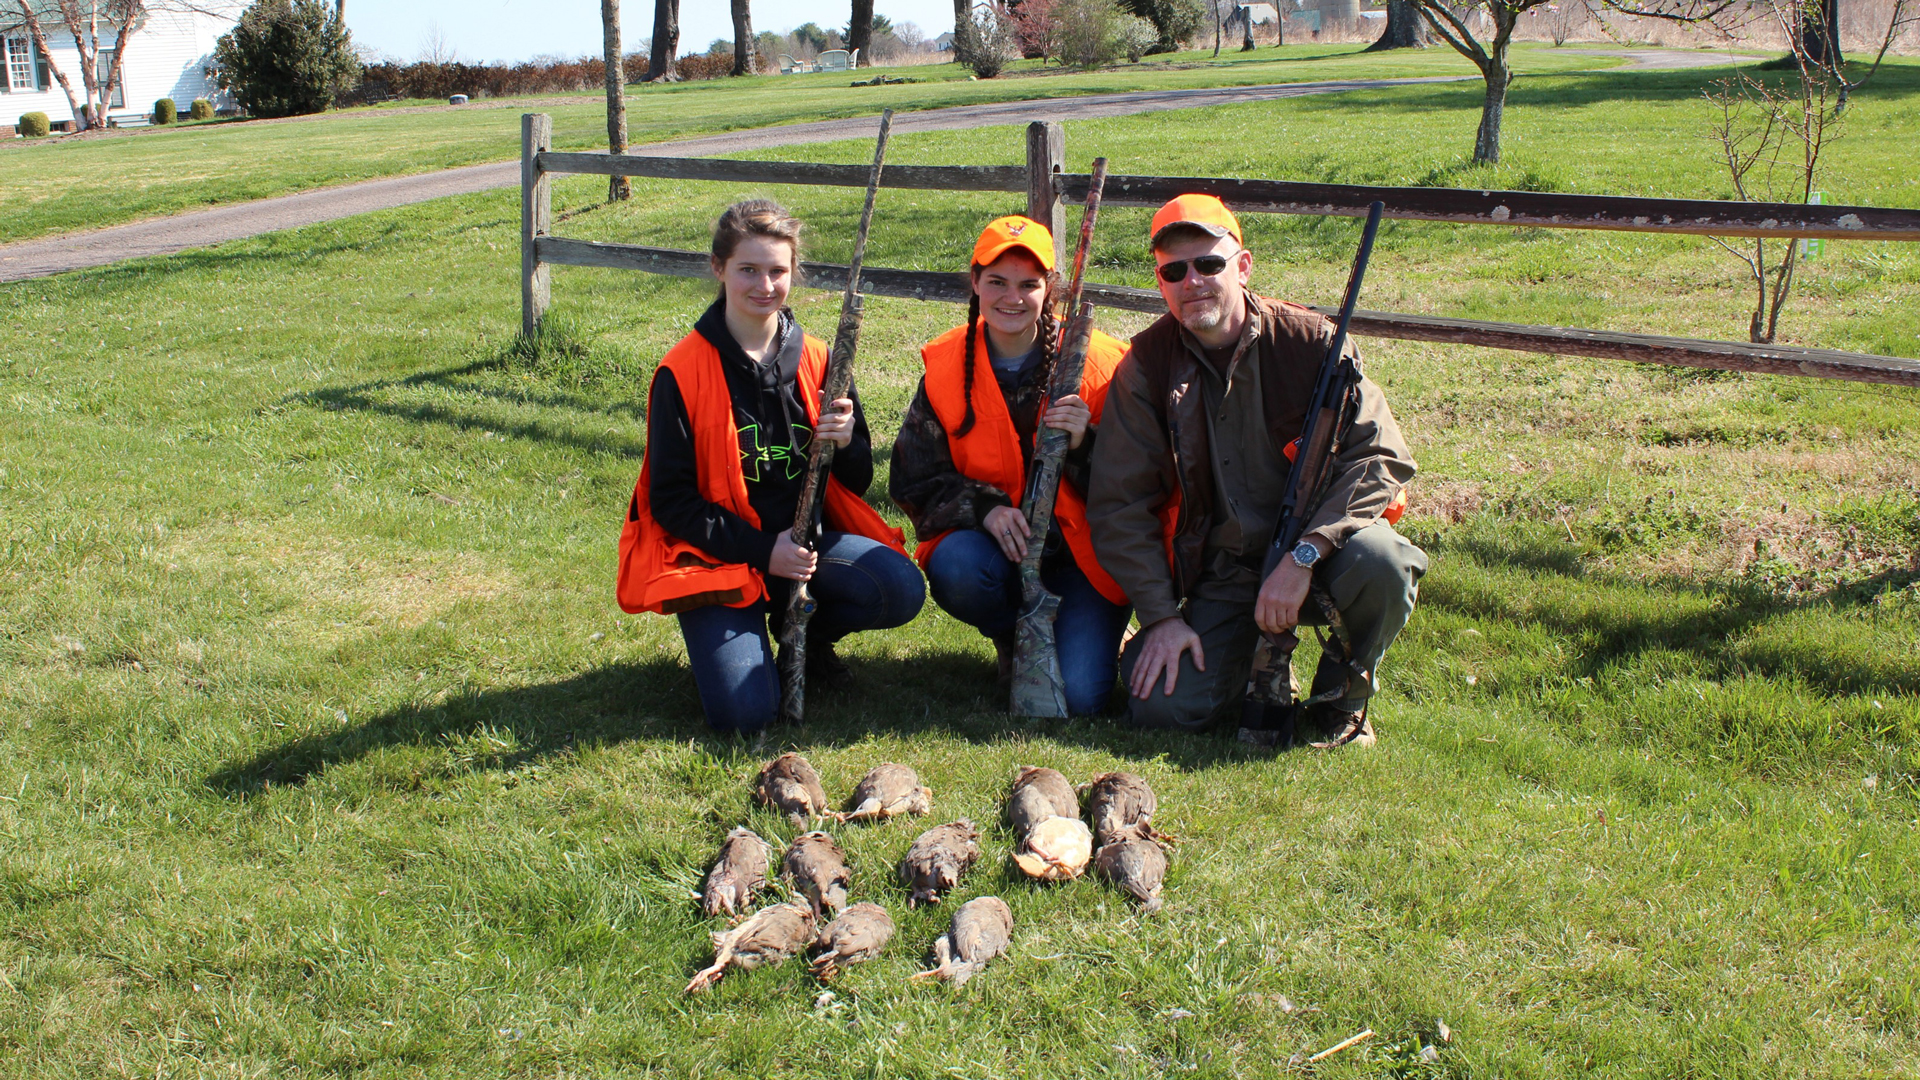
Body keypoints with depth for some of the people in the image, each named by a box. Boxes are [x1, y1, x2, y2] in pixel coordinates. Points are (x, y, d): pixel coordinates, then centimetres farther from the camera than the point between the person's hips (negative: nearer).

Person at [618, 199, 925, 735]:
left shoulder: (817, 359, 4)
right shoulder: (682, 373, -7)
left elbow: (858, 481, 10)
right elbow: (671, 499, -7)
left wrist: (844, 442, -14)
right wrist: (761, 550, -16)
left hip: (806, 539, 4)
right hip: (719, 551, -3)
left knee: (901, 589, -25)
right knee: (744, 711, -22)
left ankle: (806, 634, 7)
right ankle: (736, 634, 15)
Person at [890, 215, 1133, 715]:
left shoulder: (1099, 365, -6)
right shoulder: (946, 368, -1)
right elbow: (916, 483, -1)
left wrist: (1084, 444, -23)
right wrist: (984, 509, -20)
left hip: (1081, 553, -1)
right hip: (988, 541, 2)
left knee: (1080, 694, -21)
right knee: (957, 571, -35)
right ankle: (1014, 638, 2)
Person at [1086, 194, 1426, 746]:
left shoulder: (1309, 341, -7)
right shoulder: (1147, 364, -2)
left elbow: (1381, 457, -15)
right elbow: (1118, 502, 0)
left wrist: (1302, 556, -26)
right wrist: (1161, 617, -8)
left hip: (1315, 556, -1)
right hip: (1218, 578, 2)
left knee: (1381, 563, -34)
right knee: (1162, 708, -18)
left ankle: (1343, 694, -2)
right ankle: (1264, 671, 16)